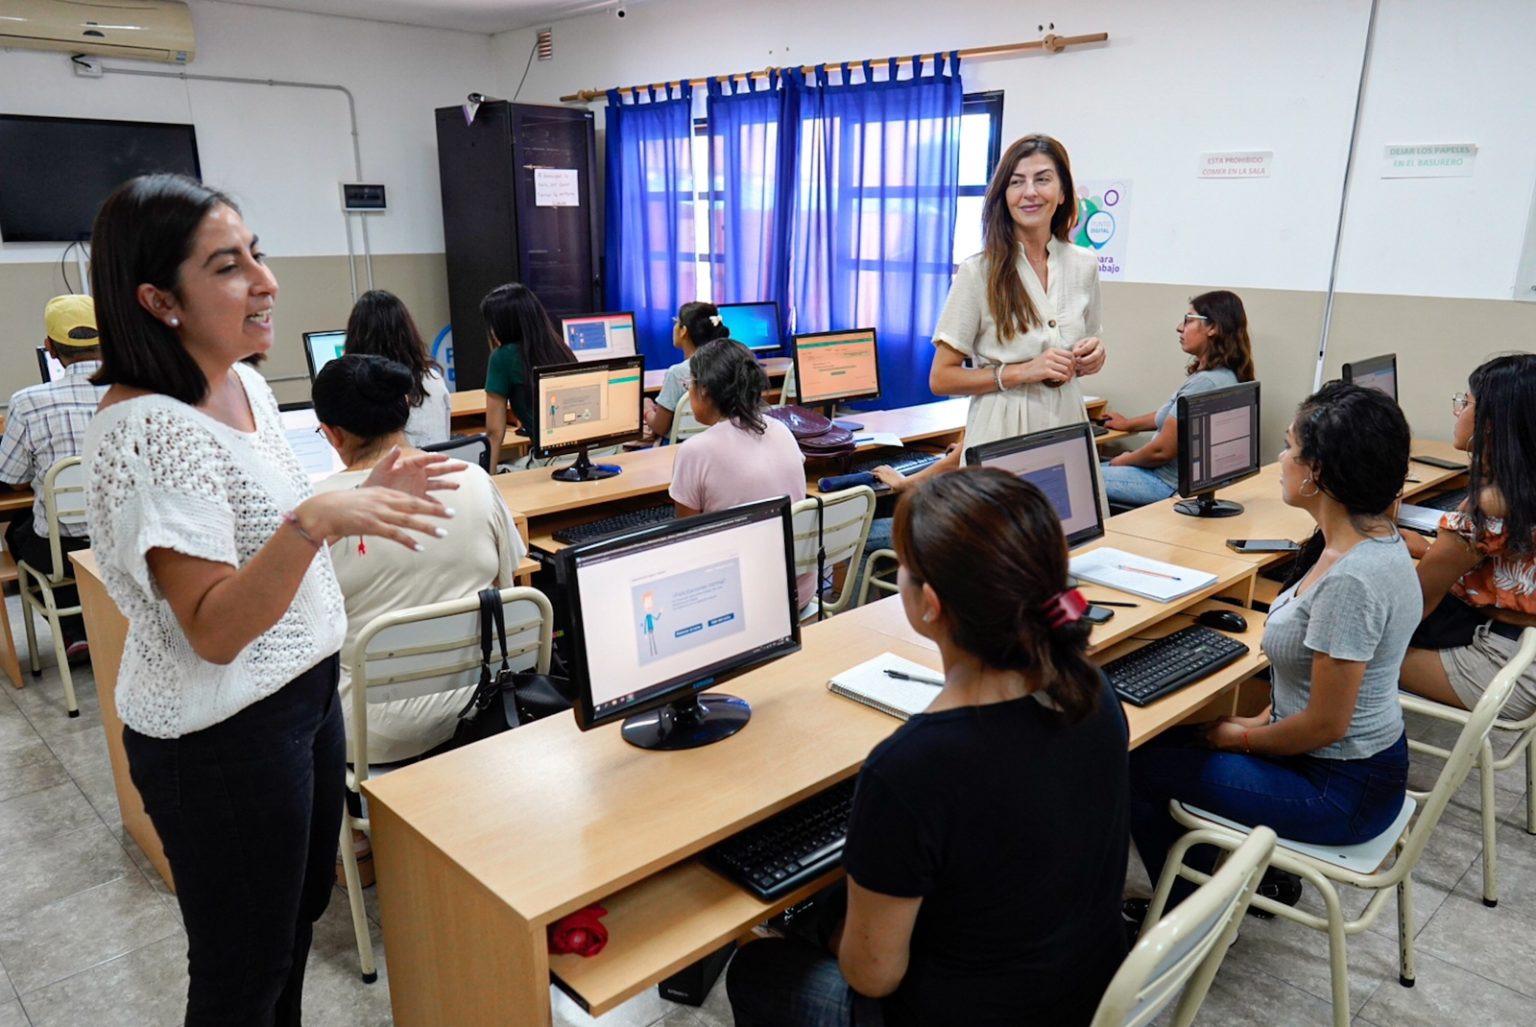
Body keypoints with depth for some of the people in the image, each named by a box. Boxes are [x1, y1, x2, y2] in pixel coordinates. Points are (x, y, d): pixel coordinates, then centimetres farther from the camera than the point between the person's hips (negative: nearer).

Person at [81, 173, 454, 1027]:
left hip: (305, 689, 8)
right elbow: (214, 631, -27)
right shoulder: (144, 428, -24)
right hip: (221, 735, -8)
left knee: (301, 914, 25)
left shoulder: (246, 384, 3)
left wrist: (363, 495, 1)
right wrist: (313, 521, -41)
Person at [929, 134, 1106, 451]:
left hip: (1067, 425, 4)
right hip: (1002, 434, -4)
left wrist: (1093, 357, -3)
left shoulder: (1084, 265, 4)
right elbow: (941, 379, -9)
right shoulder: (978, 271, -9)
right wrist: (1022, 372, -18)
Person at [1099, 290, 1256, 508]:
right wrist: (1129, 424, 30)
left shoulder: (1204, 383, -24)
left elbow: (1162, 450, -22)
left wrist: (1122, 460, -5)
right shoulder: (1224, 375, 8)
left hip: (1171, 484, -10)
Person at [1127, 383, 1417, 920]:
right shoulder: (1374, 539, -1)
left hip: (1341, 792, -9)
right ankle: (1262, 873, 30)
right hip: (1366, 761, 9)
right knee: (1180, 736, 20)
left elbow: (1325, 725, -25)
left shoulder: (1350, 581, -32)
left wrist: (1241, 738, -9)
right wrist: (1265, 719, 9)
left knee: (1137, 764, 1)